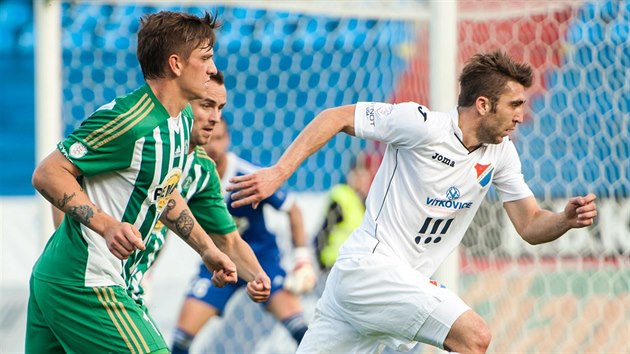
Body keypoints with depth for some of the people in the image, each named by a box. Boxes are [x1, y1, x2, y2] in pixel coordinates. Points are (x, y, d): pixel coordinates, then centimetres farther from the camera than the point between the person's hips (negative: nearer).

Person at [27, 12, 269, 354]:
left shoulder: (183, 119, 10)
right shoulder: (130, 121, -20)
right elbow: (47, 174, -19)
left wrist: (207, 249, 23)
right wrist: (107, 226, -29)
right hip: (86, 286, -10)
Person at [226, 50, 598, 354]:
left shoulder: (502, 153, 6)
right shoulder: (421, 124, -15)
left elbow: (531, 226, 8)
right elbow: (337, 117, -9)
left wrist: (566, 219, -14)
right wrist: (278, 173, -15)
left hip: (406, 282, 8)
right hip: (369, 265, -8)